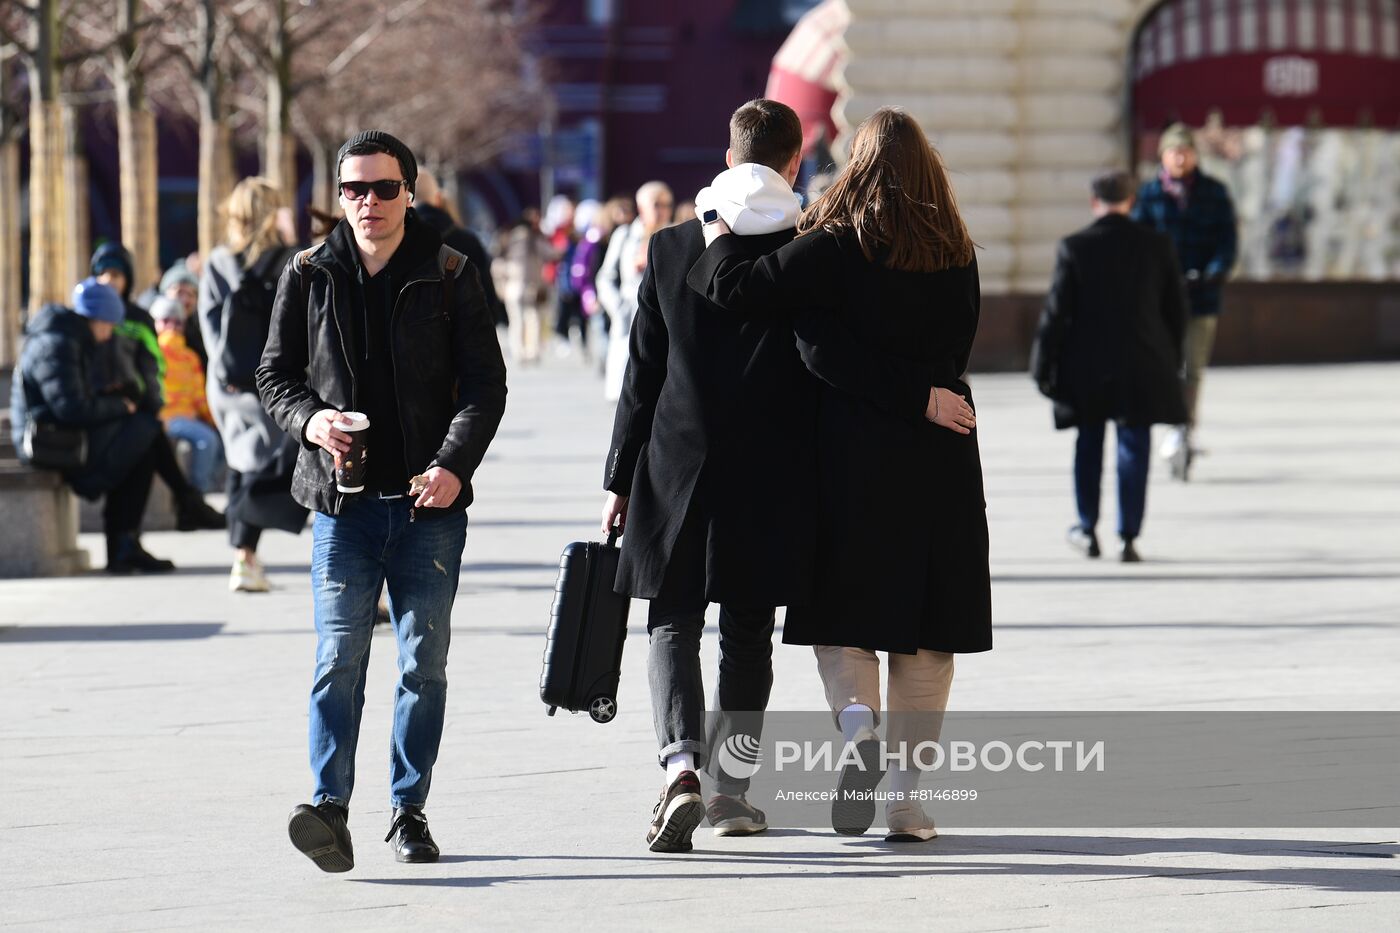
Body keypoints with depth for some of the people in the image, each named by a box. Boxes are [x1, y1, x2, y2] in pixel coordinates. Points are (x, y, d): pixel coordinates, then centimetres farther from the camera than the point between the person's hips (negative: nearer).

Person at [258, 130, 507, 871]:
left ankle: (409, 811, 14)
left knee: (424, 662, 5)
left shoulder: (448, 275, 3)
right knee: (339, 657, -11)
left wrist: (454, 465, -13)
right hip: (341, 502, 0)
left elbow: (485, 383, 1)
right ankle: (330, 810, -18)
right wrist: (308, 419, -10)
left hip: (430, 504, 0)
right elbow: (275, 373, 12)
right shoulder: (309, 277, 7)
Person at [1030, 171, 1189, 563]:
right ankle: (1129, 538, 1)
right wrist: (1170, 361, 16)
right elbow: (1176, 309, 4)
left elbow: (1056, 311, -7)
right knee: (1134, 447, 5)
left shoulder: (1074, 248, -8)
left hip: (1087, 366, 0)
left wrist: (1044, 367, -1)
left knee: (1089, 445, 16)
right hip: (1142, 365, 0)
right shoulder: (1156, 246, -2)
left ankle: (1088, 530, 23)